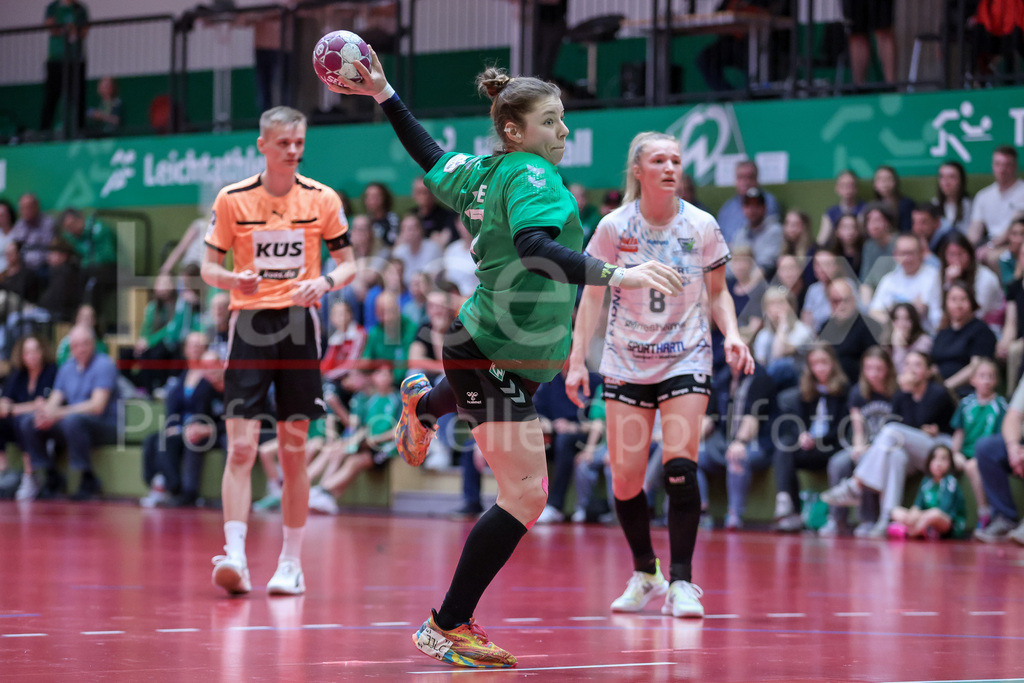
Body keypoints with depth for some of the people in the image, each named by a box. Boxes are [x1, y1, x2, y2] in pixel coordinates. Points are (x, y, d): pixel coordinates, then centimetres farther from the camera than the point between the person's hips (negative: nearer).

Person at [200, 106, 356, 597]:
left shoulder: (322, 199, 3)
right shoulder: (232, 199, 0)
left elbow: (347, 262, 9)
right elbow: (209, 266, 5)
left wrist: (326, 282, -13)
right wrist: (232, 279, -17)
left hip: (299, 324, 1)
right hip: (249, 322, -1)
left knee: (294, 450, 4)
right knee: (240, 447, -11)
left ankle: (290, 563, 12)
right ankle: (234, 556, -16)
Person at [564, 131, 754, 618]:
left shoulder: (701, 226, -3)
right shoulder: (614, 227, -5)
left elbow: (718, 292, 9)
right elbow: (593, 295, 3)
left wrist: (732, 335, -9)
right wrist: (577, 360, -3)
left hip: (685, 359, -1)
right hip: (626, 363, 1)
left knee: (679, 466, -17)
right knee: (624, 479, -2)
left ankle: (681, 582, -9)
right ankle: (645, 574, 20)